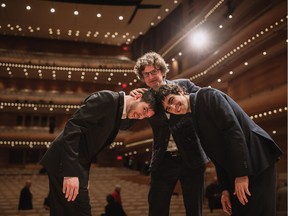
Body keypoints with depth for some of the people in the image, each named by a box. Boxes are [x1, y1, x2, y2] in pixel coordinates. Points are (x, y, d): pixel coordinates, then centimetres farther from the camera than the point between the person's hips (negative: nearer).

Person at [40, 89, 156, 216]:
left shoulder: (120, 113, 12)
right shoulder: (107, 98, -15)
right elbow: (72, 127, -24)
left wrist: (84, 176, 13)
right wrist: (70, 172, -27)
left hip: (75, 165, 9)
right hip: (64, 163, -9)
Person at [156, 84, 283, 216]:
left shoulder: (207, 95, -7)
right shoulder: (196, 118, 17)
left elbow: (233, 129, -18)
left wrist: (242, 173, -22)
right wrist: (225, 189, 11)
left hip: (257, 161, -8)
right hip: (238, 171, 8)